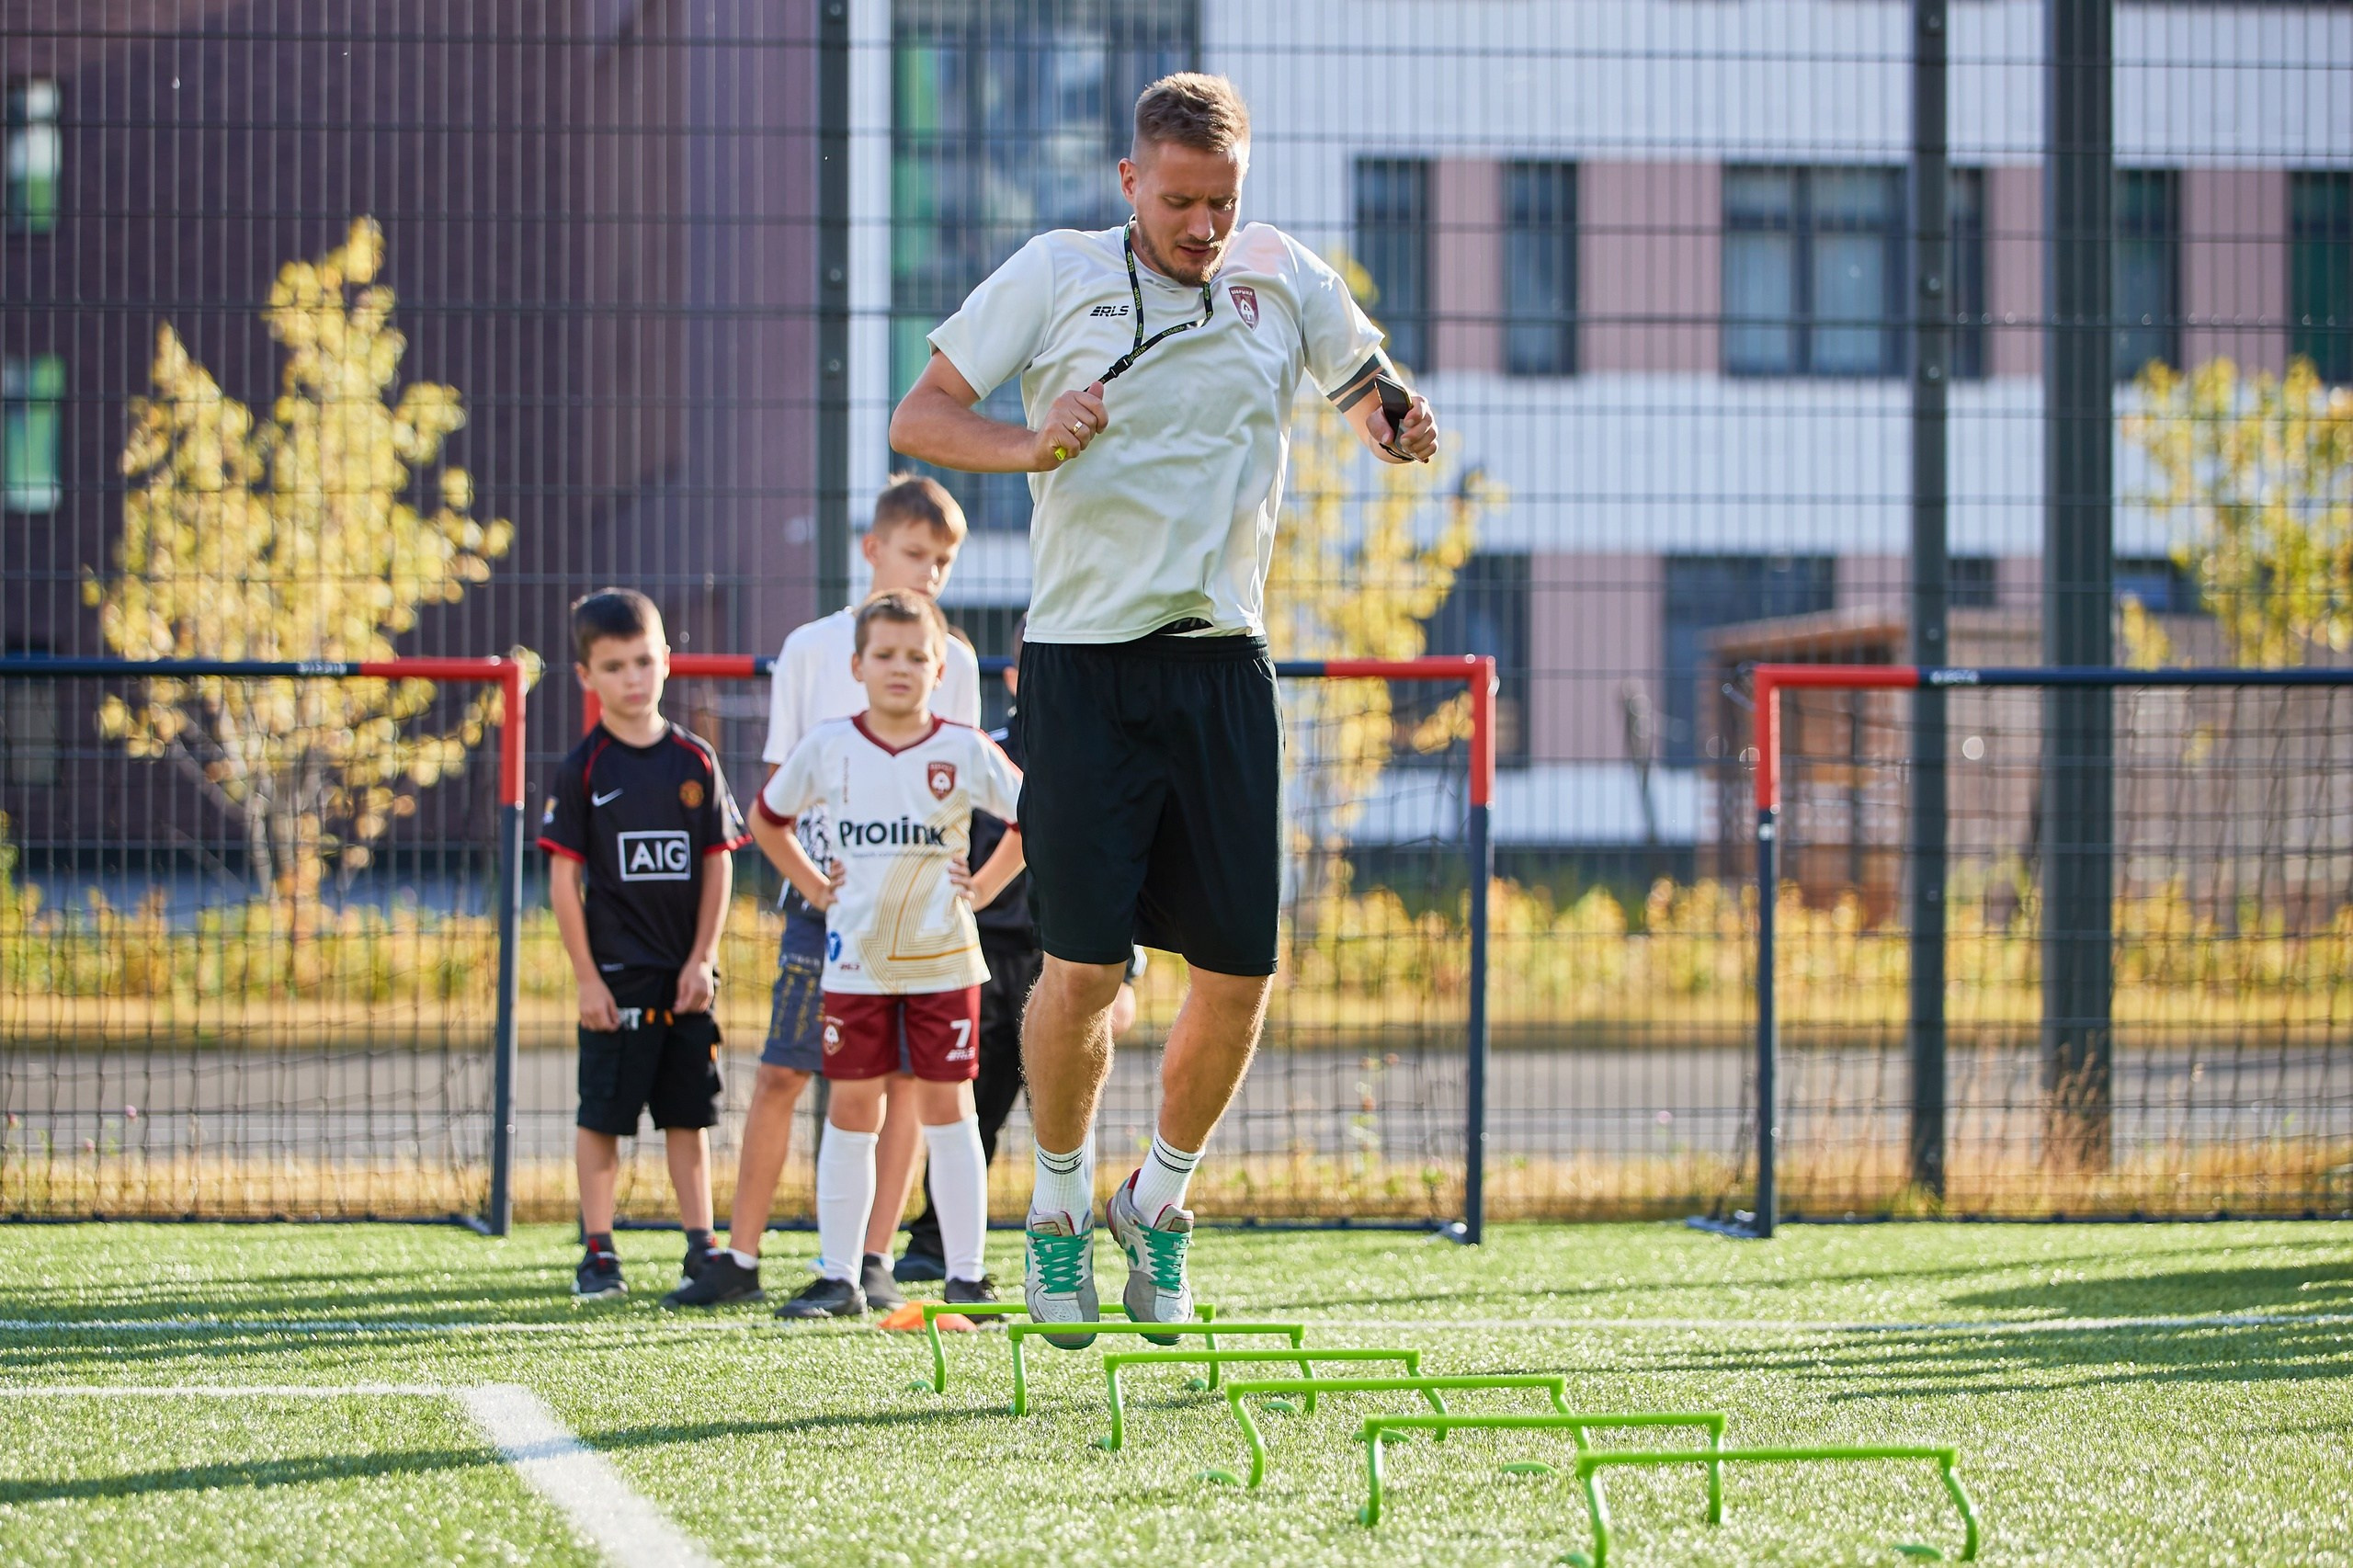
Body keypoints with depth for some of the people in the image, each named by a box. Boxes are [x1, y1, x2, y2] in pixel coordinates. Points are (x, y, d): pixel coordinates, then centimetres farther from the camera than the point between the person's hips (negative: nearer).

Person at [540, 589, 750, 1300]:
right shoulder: (582, 769, -4)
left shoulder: (695, 762, 4)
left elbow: (718, 863, 6)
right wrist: (587, 975, -8)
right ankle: (599, 1253, 7)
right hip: (616, 972, -2)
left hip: (685, 974, 3)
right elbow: (564, 875, -4)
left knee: (689, 1113, 7)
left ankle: (701, 1247, 13)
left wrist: (702, 959, -2)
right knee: (602, 1114, 1)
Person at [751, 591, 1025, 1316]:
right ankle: (838, 1277, 7)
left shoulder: (964, 751, -3)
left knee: (946, 1107, 0)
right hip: (856, 958, 1)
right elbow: (768, 820, 16)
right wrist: (815, 888, 7)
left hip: (942, 957, -1)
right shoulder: (827, 747, 0)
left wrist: (983, 887, 0)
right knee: (850, 1109, 2)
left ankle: (966, 1275, 5)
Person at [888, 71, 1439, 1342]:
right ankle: (1060, 1213, 14)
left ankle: (1159, 1205, 22)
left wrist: (1399, 430, -6)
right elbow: (918, 416, -1)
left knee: (1239, 972, -1)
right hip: (1082, 663, -3)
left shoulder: (1283, 278, 6)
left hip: (1220, 663, 3)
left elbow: (1371, 390, 18)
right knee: (1083, 964, -9)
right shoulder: (1053, 275, -2)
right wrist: (1031, 447, -20)